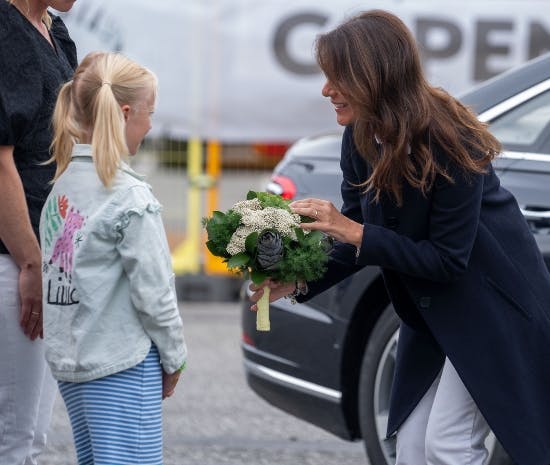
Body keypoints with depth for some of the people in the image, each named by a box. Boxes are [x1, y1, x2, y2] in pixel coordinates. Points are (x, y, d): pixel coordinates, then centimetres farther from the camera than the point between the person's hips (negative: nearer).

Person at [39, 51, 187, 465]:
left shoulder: (61, 185, 7)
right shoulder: (130, 197, -15)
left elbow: (59, 275, 11)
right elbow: (153, 292, -13)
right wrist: (174, 359, 1)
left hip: (68, 359, 8)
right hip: (122, 366, -8)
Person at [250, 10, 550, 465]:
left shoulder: (447, 142, -27)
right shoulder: (361, 138, -6)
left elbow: (447, 258, -25)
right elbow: (358, 240, 1)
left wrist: (353, 231, -27)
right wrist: (300, 281, -15)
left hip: (491, 300, -7)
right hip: (431, 308, 7)